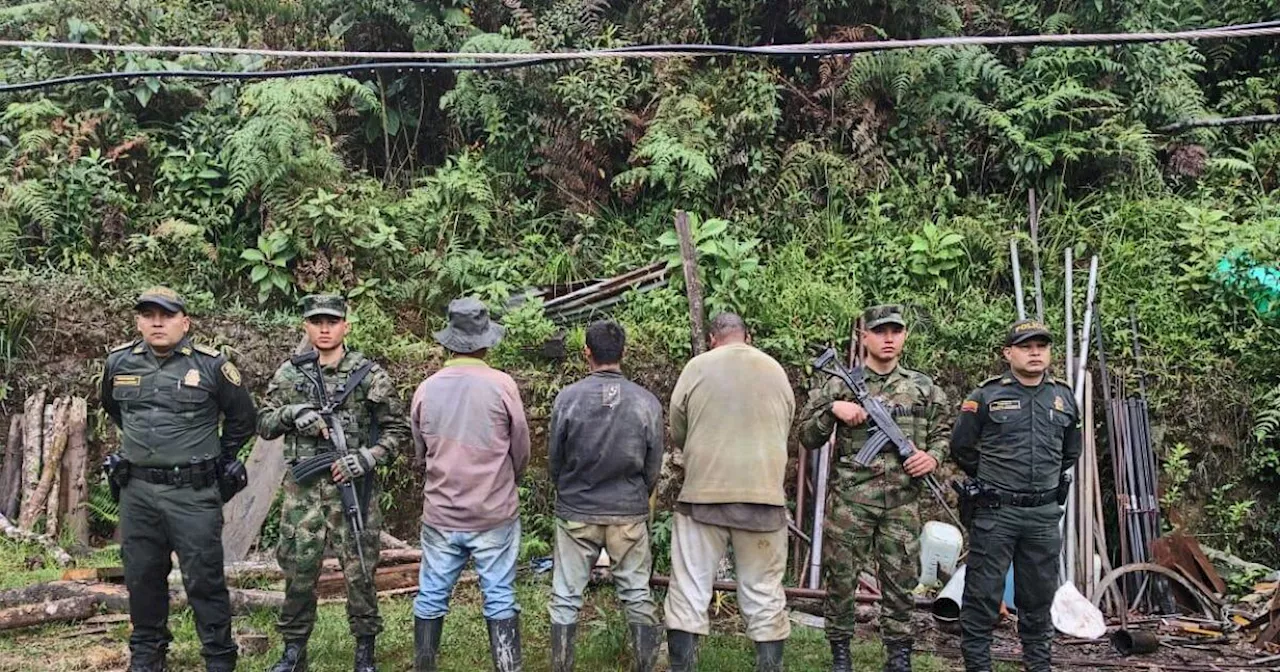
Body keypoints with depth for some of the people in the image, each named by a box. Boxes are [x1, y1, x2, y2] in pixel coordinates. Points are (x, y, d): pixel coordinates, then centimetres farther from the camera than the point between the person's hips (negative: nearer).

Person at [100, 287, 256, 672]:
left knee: (204, 579, 0)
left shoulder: (211, 365, -7)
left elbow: (242, 418, 6)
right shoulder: (119, 363, 4)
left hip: (193, 492, -4)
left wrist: (219, 460, 11)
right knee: (142, 576, 14)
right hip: (137, 491, 4)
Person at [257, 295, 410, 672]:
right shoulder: (289, 374, 7)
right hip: (303, 489, 2)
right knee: (298, 571, 8)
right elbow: (263, 424, 8)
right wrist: (291, 412, -12)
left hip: (353, 487, -2)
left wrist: (369, 457, -15)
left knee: (359, 571, 3)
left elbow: (398, 429, 1)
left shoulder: (369, 374, -2)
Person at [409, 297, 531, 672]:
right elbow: (521, 451, -1)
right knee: (500, 601, 5)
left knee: (430, 599, 14)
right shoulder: (501, 385, -10)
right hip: (495, 515, -2)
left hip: (440, 515, 3)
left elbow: (419, 455, 8)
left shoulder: (426, 389, -2)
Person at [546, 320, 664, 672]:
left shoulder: (568, 397, -11)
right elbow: (654, 466, 1)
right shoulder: (647, 401, -8)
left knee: (566, 597, 9)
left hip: (575, 511, -1)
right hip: (630, 512, 1)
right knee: (637, 595, 11)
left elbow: (553, 460, 0)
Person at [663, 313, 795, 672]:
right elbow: (784, 432, 15)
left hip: (704, 493, -1)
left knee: (689, 589, 7)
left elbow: (677, 433, 5)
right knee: (764, 593, 10)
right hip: (764, 494, 2)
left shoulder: (697, 367, -1)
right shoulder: (775, 370, 6)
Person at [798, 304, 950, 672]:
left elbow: (941, 432, 18)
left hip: (902, 503, 2)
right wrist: (832, 409, -13)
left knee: (901, 582, 6)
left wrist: (933, 456, -2)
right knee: (842, 578, 4)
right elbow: (808, 438, 3)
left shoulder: (924, 387, 9)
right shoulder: (840, 384, 2)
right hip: (850, 500, -1)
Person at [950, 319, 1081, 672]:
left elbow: (1071, 452, 25)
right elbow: (961, 447, 4)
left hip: (1045, 514, 4)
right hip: (995, 512, -4)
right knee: (983, 594, -1)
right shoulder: (986, 396, -4)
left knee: (1039, 596, 13)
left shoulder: (1064, 398, 9)